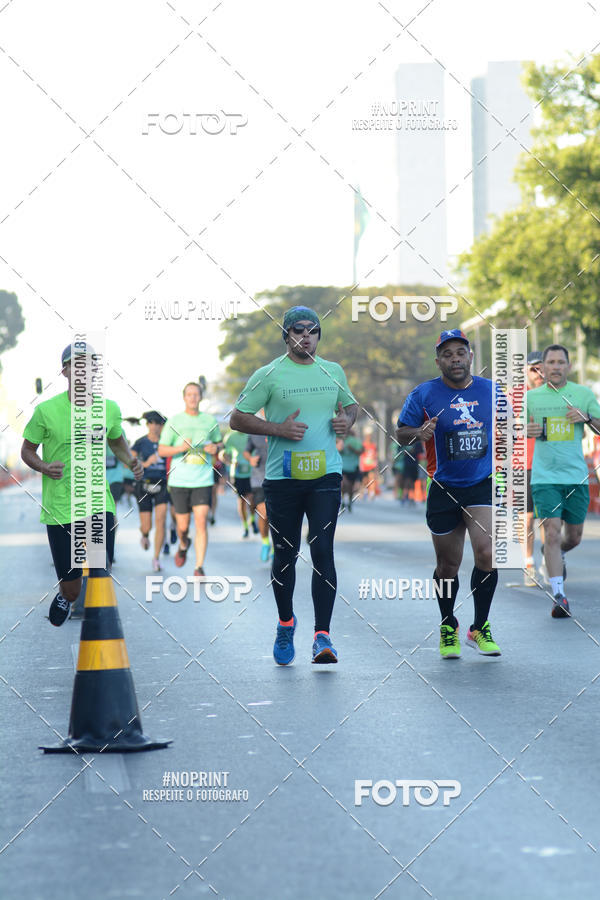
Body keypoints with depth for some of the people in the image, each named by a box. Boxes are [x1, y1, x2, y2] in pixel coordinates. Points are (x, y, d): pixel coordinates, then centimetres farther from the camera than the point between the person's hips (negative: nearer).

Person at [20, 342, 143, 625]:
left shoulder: (109, 409, 2)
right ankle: (65, 597, 39)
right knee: (71, 588, 0)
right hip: (60, 508, -2)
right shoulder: (46, 411, -8)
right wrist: (44, 468, -18)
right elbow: (27, 451, 4)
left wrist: (131, 462, 1)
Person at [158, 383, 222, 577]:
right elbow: (161, 450, 1)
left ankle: (199, 568, -9)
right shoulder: (174, 421, 1)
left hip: (203, 481, 0)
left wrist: (216, 448, -2)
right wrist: (181, 448, -17)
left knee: (201, 522, -12)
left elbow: (218, 443, 22)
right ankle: (183, 545, 42)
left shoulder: (210, 420, 7)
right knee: (183, 526, 7)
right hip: (179, 481, 0)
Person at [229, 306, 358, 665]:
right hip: (282, 477, -1)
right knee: (285, 554, 8)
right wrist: (279, 428, -13)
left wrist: (347, 419, 3)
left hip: (325, 474, 1)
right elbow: (237, 419, 0)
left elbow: (351, 404, 27)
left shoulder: (334, 371, 10)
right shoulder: (269, 375, -2)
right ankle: (286, 623, 31)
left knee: (323, 551, -9)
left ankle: (323, 635, -11)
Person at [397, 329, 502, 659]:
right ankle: (448, 626, 31)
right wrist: (418, 433, -21)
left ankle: (480, 627, 1)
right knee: (447, 566, 7)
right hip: (443, 489, -1)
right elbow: (400, 433, 0)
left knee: (486, 552, -17)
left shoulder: (491, 390, 3)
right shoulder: (424, 394, -5)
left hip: (483, 485, 1)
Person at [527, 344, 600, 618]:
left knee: (573, 537, 12)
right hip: (545, 476, -2)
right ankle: (558, 595, -13)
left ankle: (556, 554, 48)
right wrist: (526, 431, -9)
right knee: (552, 531, -15)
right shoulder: (531, 397, 5)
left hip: (576, 476, 2)